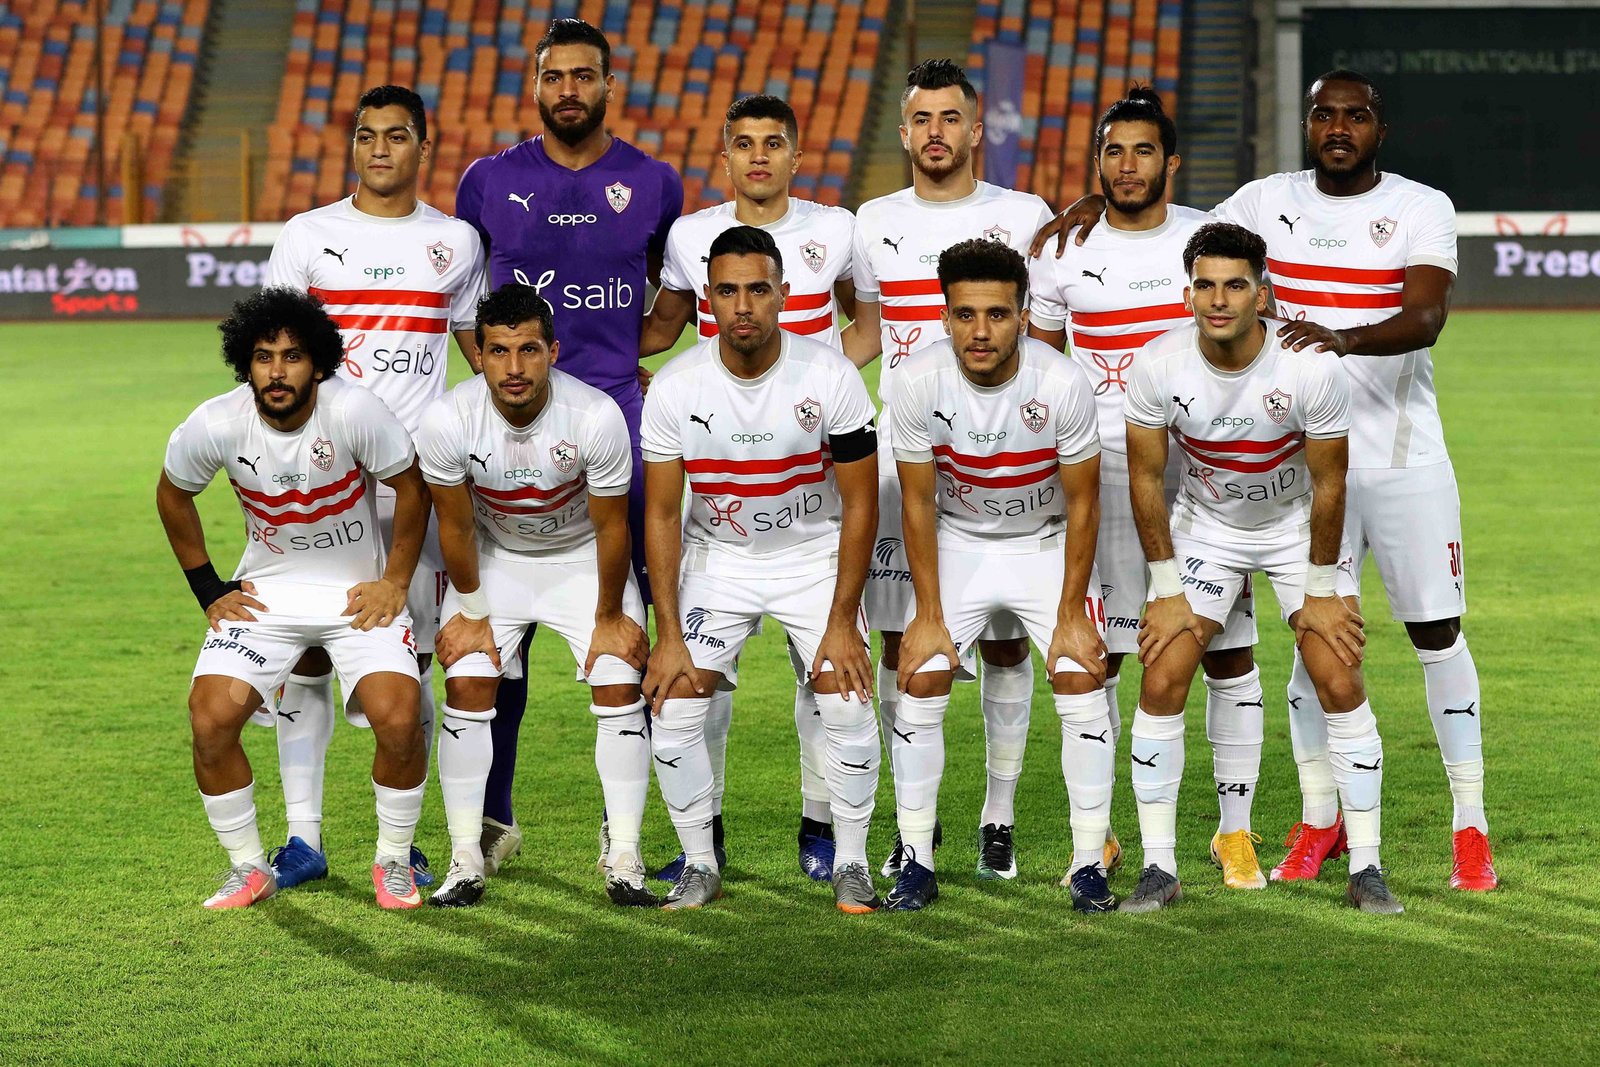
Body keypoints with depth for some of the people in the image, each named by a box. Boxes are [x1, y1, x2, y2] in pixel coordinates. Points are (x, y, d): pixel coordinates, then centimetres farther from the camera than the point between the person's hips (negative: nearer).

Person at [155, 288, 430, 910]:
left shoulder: (355, 412, -22)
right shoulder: (215, 425, -16)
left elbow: (412, 487, -6)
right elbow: (173, 495, 5)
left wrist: (395, 583, -6)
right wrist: (208, 592, 5)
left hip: (359, 592, -2)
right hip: (265, 592, 2)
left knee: (399, 720, -21)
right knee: (210, 719, -16)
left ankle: (393, 862, 5)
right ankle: (248, 869, 5)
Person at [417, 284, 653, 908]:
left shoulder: (596, 417, -32)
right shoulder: (447, 422, -29)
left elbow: (611, 528, -17)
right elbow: (456, 526, -12)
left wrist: (609, 617, -7)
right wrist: (472, 613, -4)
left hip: (582, 557, -1)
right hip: (493, 557, 1)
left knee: (619, 687, -11)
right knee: (467, 686, -11)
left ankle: (624, 861, -4)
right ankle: (465, 862, -3)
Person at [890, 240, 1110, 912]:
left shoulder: (1062, 385, -26)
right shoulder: (918, 383, -22)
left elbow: (1082, 504, -14)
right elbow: (918, 503, -11)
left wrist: (1071, 615, -13)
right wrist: (929, 616, -10)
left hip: (1047, 543, -1)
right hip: (958, 544, 1)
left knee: (1081, 685, -12)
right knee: (920, 687, -9)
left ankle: (1089, 865, -2)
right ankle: (917, 864, 3)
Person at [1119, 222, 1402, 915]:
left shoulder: (1311, 369, -27)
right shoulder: (1157, 366, -23)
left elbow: (1328, 484, -14)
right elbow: (1146, 477, -10)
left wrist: (1319, 588, -10)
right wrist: (1166, 589, -9)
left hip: (1297, 527, -1)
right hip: (1203, 528, 1)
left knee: (1340, 682, -10)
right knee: (1161, 681, -10)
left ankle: (1365, 869, 1)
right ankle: (1159, 869, 0)